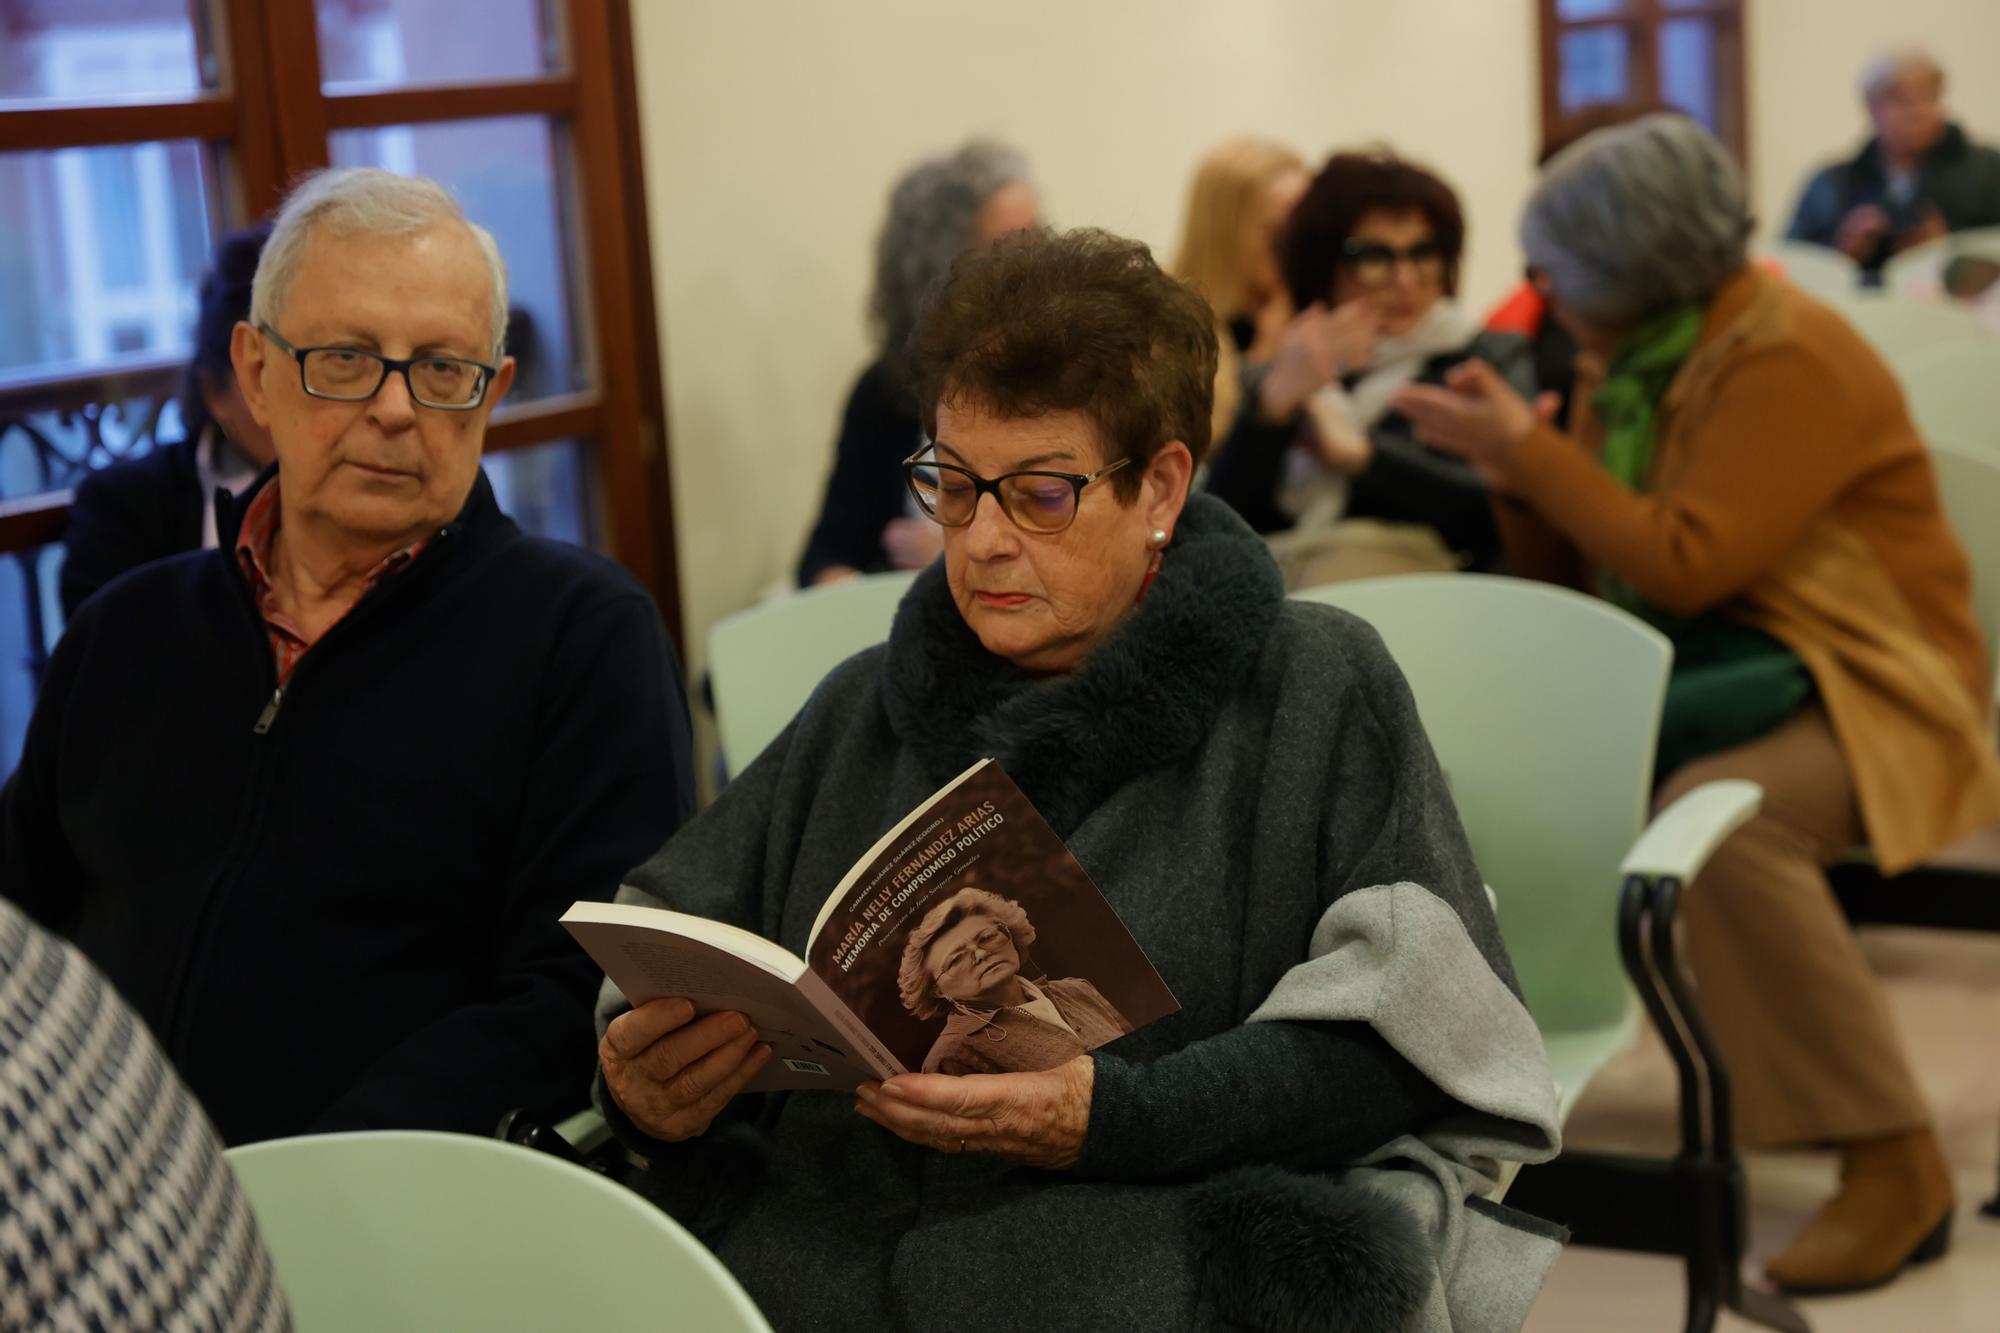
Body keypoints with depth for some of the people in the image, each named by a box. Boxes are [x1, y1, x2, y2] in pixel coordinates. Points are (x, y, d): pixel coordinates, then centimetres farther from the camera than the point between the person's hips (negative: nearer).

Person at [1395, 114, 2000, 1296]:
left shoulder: (1788, 358, -15)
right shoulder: (1644, 359, 9)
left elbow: (1684, 565, -24)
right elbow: (1569, 576, 12)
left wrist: (1529, 450, -17)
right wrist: (1509, 458, -5)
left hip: (1859, 683, -8)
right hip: (1714, 663, 8)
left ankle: (1894, 1168, -25)